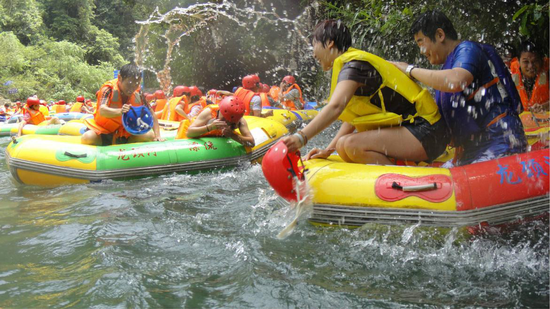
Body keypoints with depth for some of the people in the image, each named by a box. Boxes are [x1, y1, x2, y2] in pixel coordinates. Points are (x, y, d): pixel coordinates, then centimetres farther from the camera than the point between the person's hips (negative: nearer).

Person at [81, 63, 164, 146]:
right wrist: (120, 112, -60)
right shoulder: (109, 89, -22)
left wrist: (157, 136, -19)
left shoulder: (138, 94, -10)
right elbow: (102, 111, -40)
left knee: (150, 135, -14)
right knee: (87, 138, -32)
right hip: (103, 129, -4)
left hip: (124, 132, 4)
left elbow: (151, 114, -6)